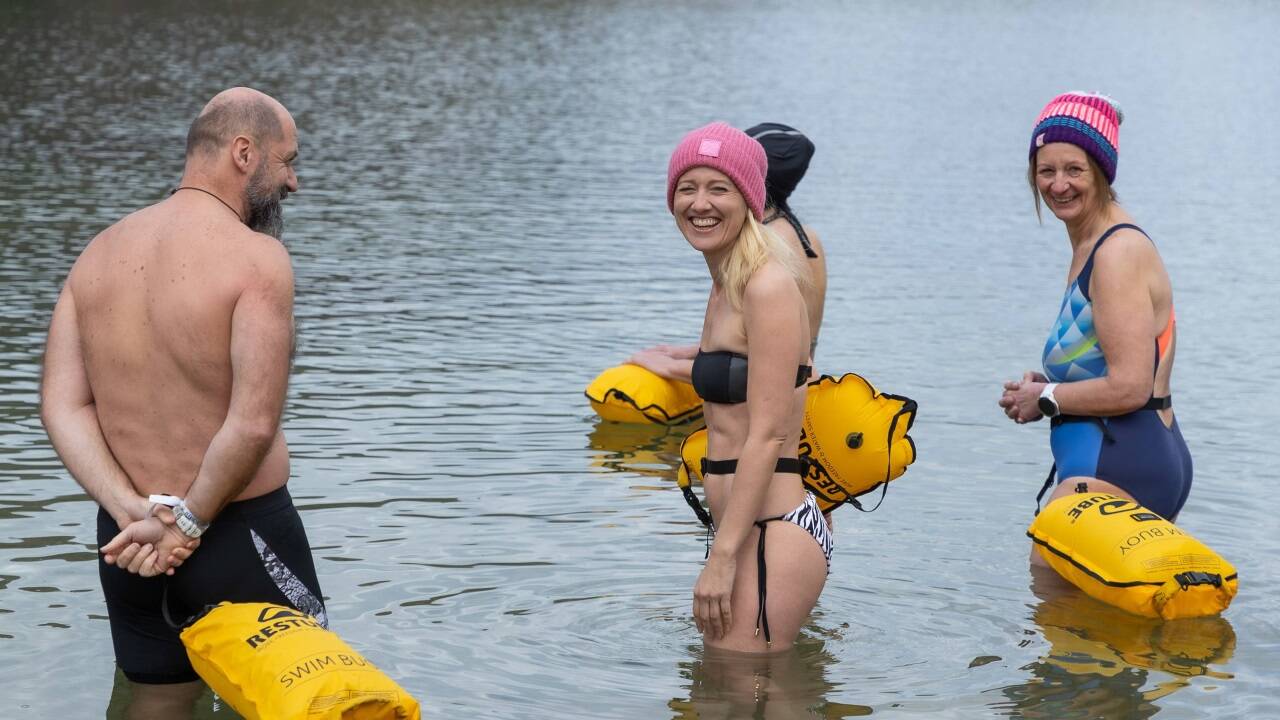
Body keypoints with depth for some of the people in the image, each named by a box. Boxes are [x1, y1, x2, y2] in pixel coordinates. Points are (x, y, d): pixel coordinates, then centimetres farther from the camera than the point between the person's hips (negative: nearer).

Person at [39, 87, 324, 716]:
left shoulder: (100, 253, 5)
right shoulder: (255, 256, -16)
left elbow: (61, 407, -3)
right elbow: (254, 424, -24)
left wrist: (136, 513, -11)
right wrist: (190, 524, -13)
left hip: (127, 541, 6)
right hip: (240, 532, -6)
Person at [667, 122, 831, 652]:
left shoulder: (769, 288, -13)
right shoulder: (726, 290, 15)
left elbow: (767, 435, -18)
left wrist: (722, 557, -20)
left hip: (772, 537, -10)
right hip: (747, 533, 10)